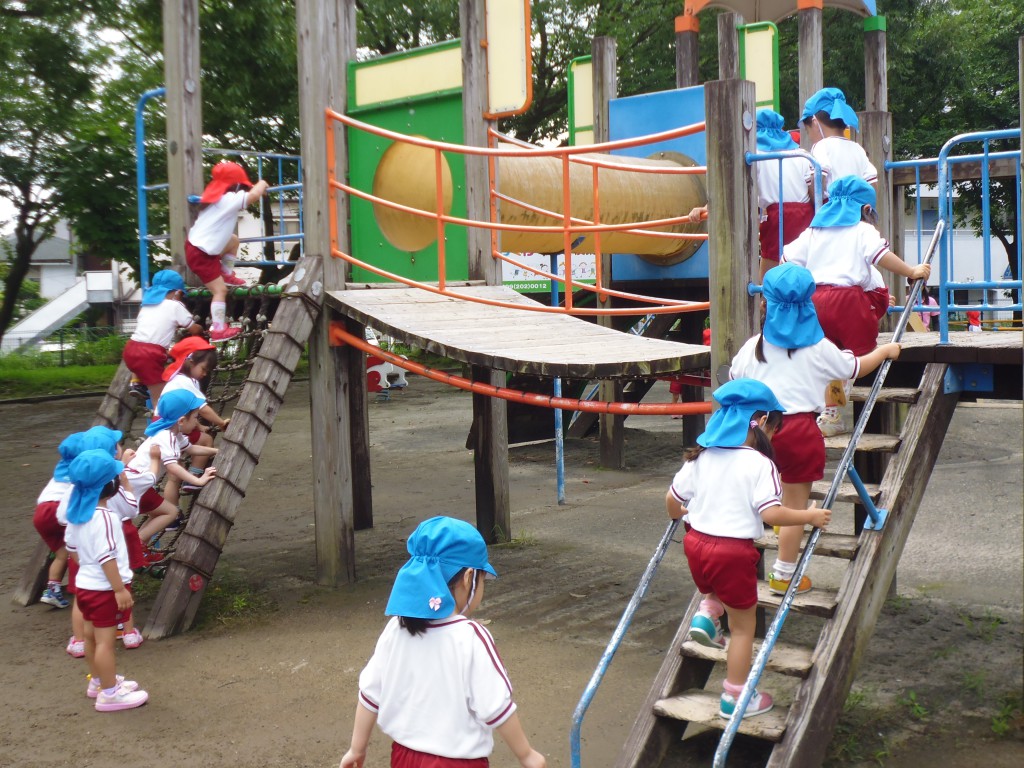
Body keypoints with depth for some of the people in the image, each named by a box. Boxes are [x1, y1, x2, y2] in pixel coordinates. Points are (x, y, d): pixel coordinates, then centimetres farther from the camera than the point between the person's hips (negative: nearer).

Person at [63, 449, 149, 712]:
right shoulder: (104, 518, -26)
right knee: (105, 640, -1)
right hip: (104, 589, -9)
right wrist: (120, 589, -22)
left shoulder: (76, 512, 2)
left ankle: (98, 681, 35)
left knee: (92, 635, 20)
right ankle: (109, 693, 7)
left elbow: (72, 548, 13)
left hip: (84, 584, 9)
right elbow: (106, 557, -27)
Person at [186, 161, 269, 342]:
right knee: (220, 290, -5)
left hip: (196, 245, 9)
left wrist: (256, 188, 19)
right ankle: (218, 330, -4)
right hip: (201, 255, -9)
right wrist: (262, 184, -9)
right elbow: (254, 195, -30)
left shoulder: (215, 197, 9)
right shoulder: (229, 199, -18)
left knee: (233, 240, 22)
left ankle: (227, 275, 27)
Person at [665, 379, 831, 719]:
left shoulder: (701, 457, 4)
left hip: (696, 542, 6)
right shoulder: (759, 464, -12)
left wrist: (678, 514, 31)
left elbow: (672, 499, 9)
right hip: (734, 550, -5)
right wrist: (810, 516, -7)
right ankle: (735, 697, 17)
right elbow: (771, 513, -20)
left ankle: (706, 614, 14)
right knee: (743, 626, 11)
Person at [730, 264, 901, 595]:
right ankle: (784, 575, 10)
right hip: (797, 429, -3)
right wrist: (885, 351, 29)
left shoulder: (754, 346, 7)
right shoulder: (818, 348, 0)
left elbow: (735, 378, 20)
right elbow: (855, 369, 12)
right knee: (795, 504, 4)